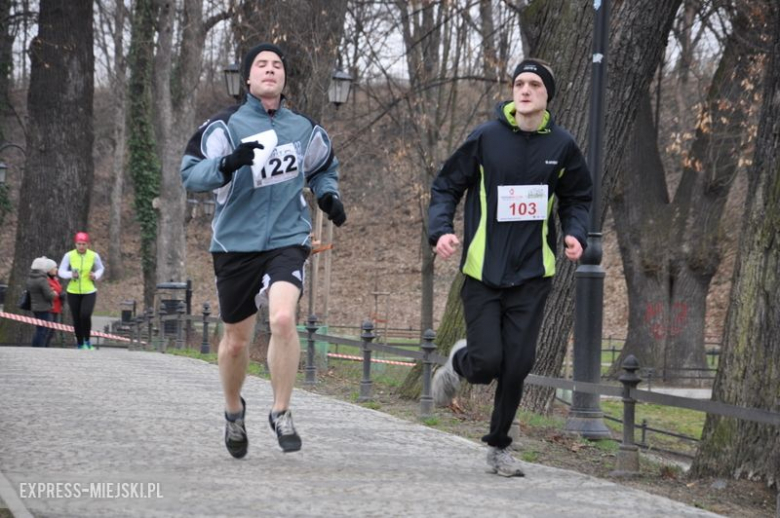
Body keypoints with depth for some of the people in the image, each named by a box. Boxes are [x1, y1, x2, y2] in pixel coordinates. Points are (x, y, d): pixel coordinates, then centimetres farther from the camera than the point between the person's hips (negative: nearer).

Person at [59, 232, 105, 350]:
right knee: (76, 319, 4)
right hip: (73, 292, 1)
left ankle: (87, 341, 1)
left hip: (89, 292, -1)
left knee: (85, 315, -20)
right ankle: (80, 344, 21)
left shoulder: (94, 256, -3)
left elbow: (100, 269, 13)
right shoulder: (69, 256, -5)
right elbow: (61, 271, -3)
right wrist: (71, 275, -23)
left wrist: (96, 276, -9)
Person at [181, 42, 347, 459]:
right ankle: (234, 410, 37)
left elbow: (324, 168, 27)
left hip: (287, 240, 1)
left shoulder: (304, 129, 8)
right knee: (236, 340, 9)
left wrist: (328, 195, 7)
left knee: (283, 318, -24)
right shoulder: (226, 125, -4)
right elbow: (191, 174, -13)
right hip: (235, 244, -1)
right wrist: (228, 163, -30)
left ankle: (281, 413, -10)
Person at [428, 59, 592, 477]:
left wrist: (575, 234, -4)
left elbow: (576, 199, 15)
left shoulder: (561, 146, 2)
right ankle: (459, 362, 29)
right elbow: (446, 187, 2)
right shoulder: (485, 138, -5)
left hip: (532, 274, 2)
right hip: (483, 270, -2)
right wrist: (441, 230, -15)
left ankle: (499, 445, 18)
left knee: (518, 365, -2)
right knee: (487, 363, -9)